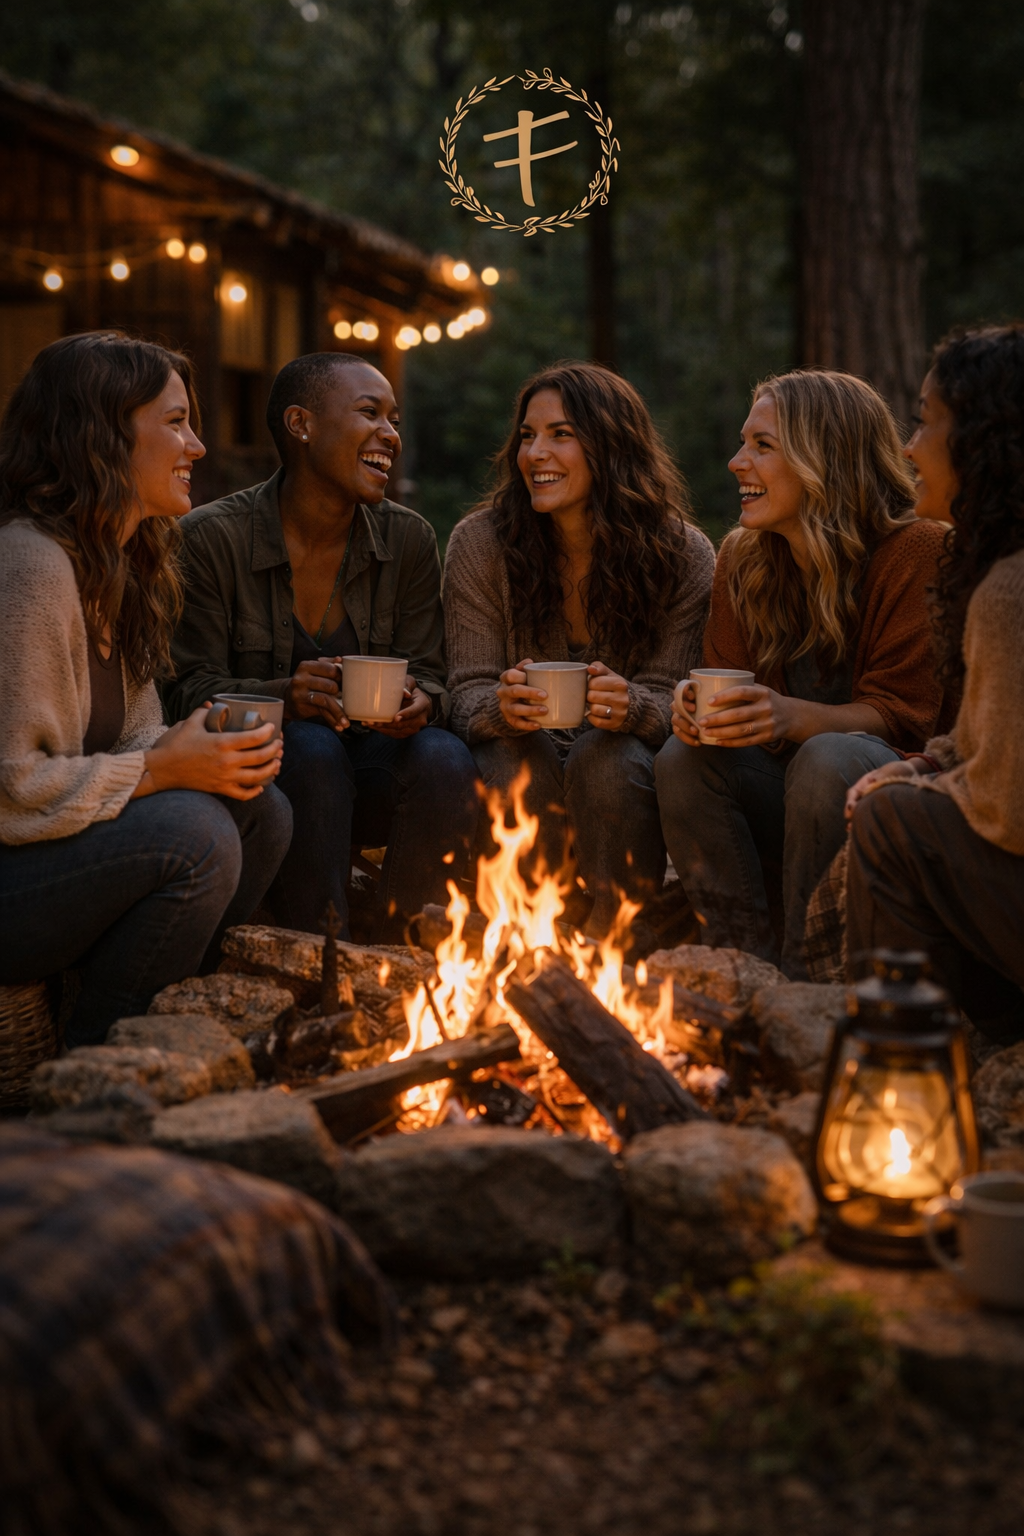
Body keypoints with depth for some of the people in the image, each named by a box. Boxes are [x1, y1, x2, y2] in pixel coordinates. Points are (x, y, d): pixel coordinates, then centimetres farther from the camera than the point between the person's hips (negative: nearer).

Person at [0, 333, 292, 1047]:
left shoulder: (118, 563, 11)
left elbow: (134, 735, 13)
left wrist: (213, 753, -7)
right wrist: (163, 768, -20)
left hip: (67, 845, 9)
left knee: (260, 808, -3)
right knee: (193, 833, -26)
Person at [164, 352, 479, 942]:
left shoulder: (410, 540, 3)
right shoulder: (211, 538, -8)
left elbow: (429, 675, 2)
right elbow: (190, 690, -11)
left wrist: (421, 701, -24)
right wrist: (285, 695, -32)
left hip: (364, 777, 3)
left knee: (445, 759, -27)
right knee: (311, 749, -35)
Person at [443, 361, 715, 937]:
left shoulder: (685, 556, -9)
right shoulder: (480, 543, -6)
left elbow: (668, 696, -9)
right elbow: (470, 690, -8)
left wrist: (629, 706, -34)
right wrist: (502, 706, -34)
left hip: (623, 755, 0)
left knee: (609, 758, -33)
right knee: (518, 759, -33)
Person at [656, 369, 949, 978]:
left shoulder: (917, 552, -11)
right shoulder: (742, 560, 7)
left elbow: (903, 713, -15)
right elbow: (728, 689, 7)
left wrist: (794, 717, -34)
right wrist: (701, 712, -19)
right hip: (783, 806, 5)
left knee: (828, 758, -35)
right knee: (682, 760, -20)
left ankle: (806, 979, -24)